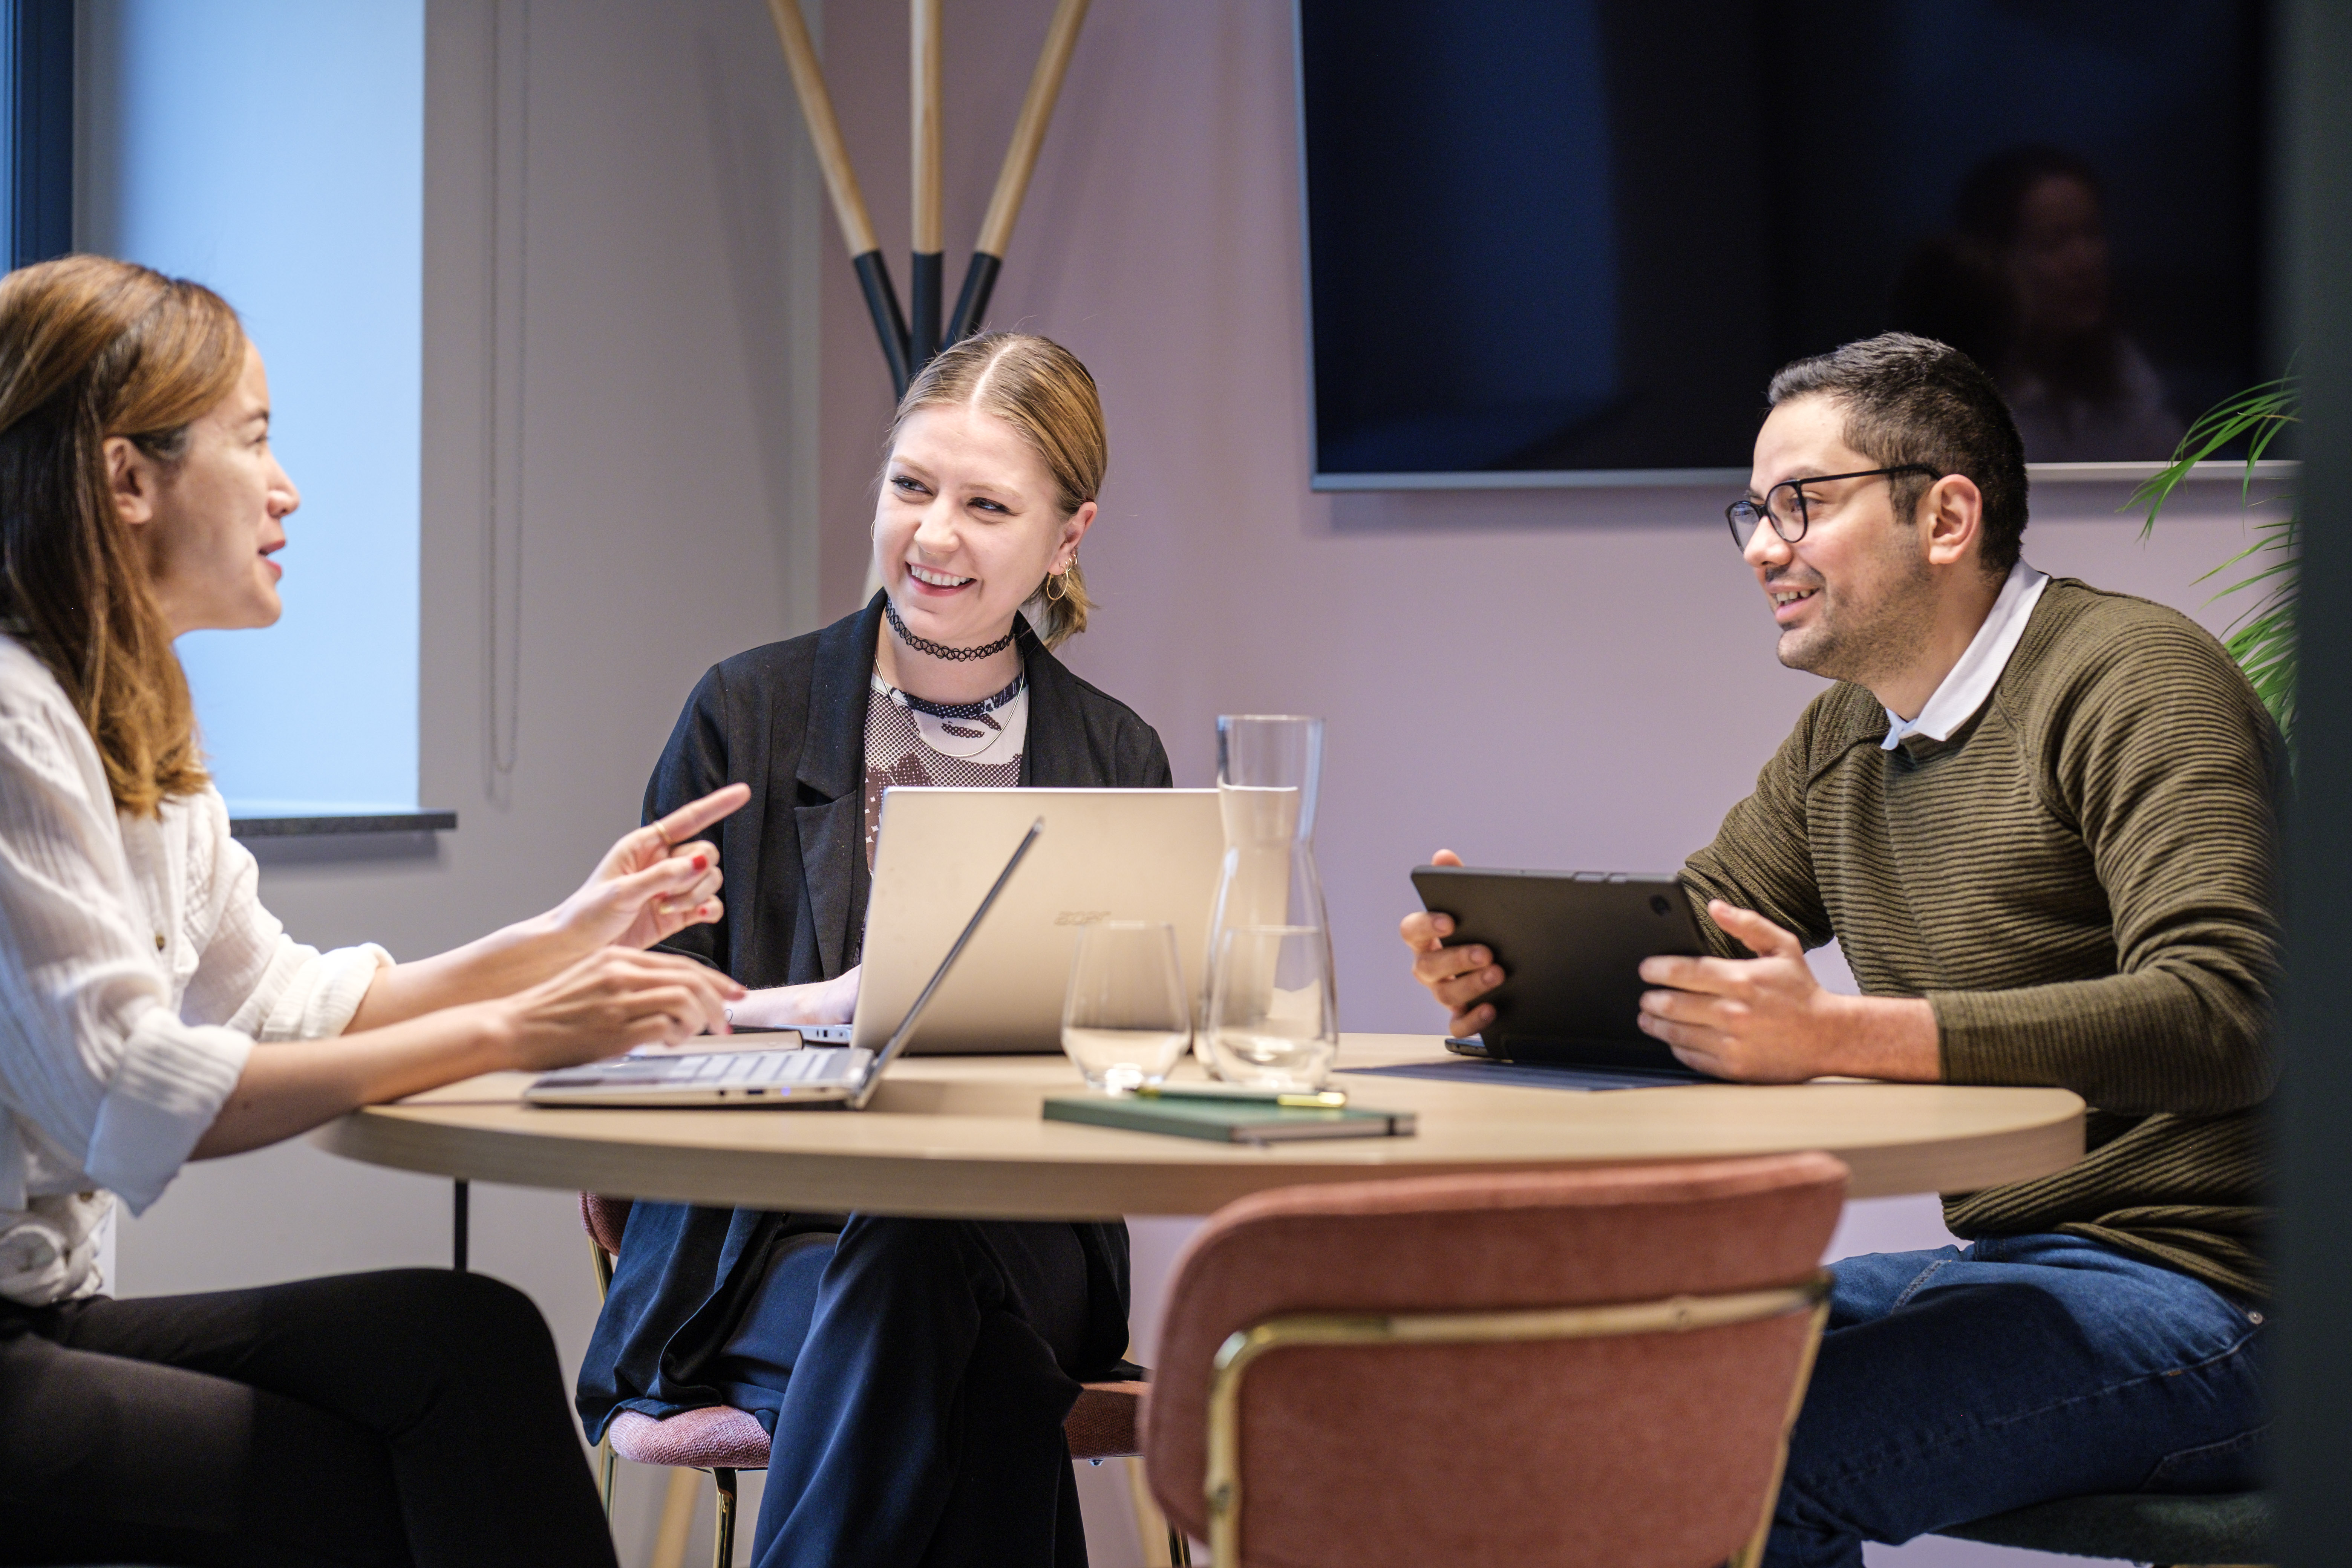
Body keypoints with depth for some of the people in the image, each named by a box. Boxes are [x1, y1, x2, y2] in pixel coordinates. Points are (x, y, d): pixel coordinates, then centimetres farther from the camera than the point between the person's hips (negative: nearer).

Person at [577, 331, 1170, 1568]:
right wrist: (819, 1003, -17)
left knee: (926, 1265, -36)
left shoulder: (1113, 759, 13)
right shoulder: (746, 713, 7)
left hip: (1025, 1242, 2)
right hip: (763, 1243, -1)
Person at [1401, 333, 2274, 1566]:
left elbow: (2218, 1014, -26)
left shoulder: (2135, 680, -13)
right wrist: (1506, 966, -7)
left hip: (2191, 1289, -8)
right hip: (2004, 1266, 8)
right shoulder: (1842, 739, 15)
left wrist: (1839, 1035, -35)